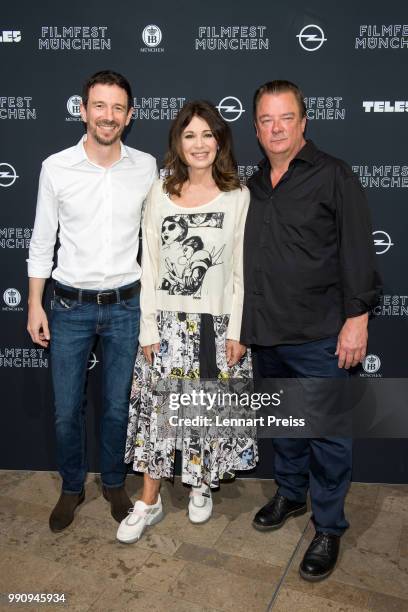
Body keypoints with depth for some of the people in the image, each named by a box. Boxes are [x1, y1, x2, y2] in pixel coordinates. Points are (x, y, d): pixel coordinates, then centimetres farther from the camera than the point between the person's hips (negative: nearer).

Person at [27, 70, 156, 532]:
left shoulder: (146, 167, -3)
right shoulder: (56, 168, -6)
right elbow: (42, 241, 1)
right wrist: (35, 304, -1)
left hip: (126, 306, 1)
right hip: (71, 305, 0)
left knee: (117, 405, 14)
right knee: (67, 409, 10)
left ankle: (114, 483, 37)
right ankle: (71, 487, 35)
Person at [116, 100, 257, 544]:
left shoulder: (238, 197, -1)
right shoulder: (160, 194, 2)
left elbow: (241, 269, -2)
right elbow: (149, 265, 2)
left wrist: (237, 330, -5)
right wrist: (148, 327, -2)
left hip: (217, 323, -1)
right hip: (167, 322, 1)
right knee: (157, 407, 6)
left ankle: (201, 485, 36)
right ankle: (149, 501, 24)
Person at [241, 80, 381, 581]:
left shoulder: (332, 176, -5)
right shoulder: (253, 186, 12)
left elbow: (357, 252, -9)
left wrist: (356, 318, -15)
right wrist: (244, 325, 16)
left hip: (319, 335, -5)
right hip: (267, 334, 6)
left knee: (327, 433, 3)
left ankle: (328, 528, 21)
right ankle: (289, 494, 40)